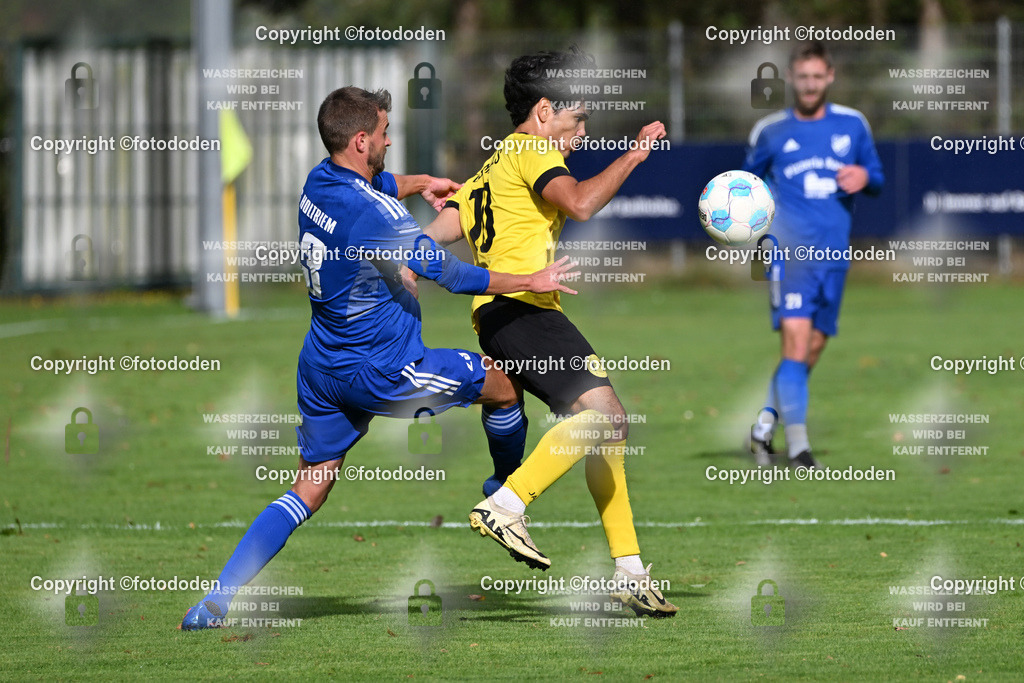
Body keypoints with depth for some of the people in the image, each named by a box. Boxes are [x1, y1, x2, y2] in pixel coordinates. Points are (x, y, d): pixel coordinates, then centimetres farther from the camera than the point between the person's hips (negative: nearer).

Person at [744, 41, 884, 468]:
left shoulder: (852, 125, 11)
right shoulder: (771, 131, 6)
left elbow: (877, 179, 18)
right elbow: (751, 177, 21)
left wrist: (864, 177, -4)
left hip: (835, 255, 4)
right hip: (790, 251, -4)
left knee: (813, 348, 7)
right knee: (795, 341, -17)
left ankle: (764, 429, 23)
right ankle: (798, 446, -19)